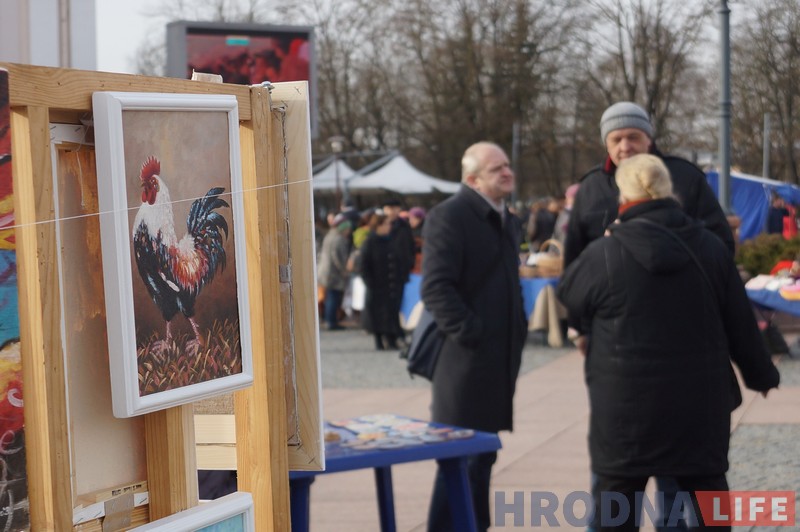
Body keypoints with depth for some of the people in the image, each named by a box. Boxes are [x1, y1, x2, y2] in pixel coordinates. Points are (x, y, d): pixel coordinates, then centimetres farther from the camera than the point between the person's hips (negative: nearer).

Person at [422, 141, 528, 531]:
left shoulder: (505, 220, 17)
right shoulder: (449, 216, -12)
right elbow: (436, 288, -20)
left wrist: (517, 333, 16)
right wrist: (472, 335, -22)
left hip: (498, 360, 9)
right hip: (466, 360, -9)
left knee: (481, 456, 15)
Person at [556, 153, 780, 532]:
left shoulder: (605, 255, -12)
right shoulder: (710, 248, 0)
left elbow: (568, 294, 7)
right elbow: (740, 324, 6)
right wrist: (761, 374, 21)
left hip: (627, 404, -3)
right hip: (700, 401, 3)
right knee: (706, 492, 14)